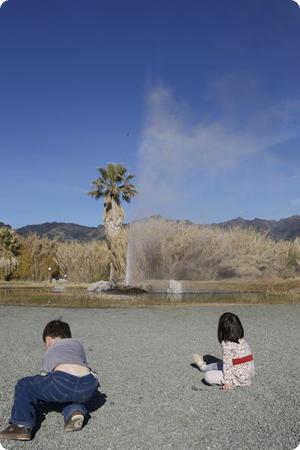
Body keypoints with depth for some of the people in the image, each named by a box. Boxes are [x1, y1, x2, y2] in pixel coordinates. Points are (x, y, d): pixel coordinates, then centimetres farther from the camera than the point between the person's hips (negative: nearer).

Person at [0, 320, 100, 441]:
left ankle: (21, 426, 7)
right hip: (89, 386, 3)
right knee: (73, 394, 39)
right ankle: (75, 411, 10)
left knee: (23, 387, 20)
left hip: (63, 382, -3)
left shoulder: (49, 352, 31)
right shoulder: (77, 344, 36)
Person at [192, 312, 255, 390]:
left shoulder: (227, 345, -19)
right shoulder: (243, 341, 3)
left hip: (239, 377, -8)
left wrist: (227, 382, -15)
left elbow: (228, 364, -19)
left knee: (208, 376, -8)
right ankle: (204, 367, 51)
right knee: (219, 364, 27)